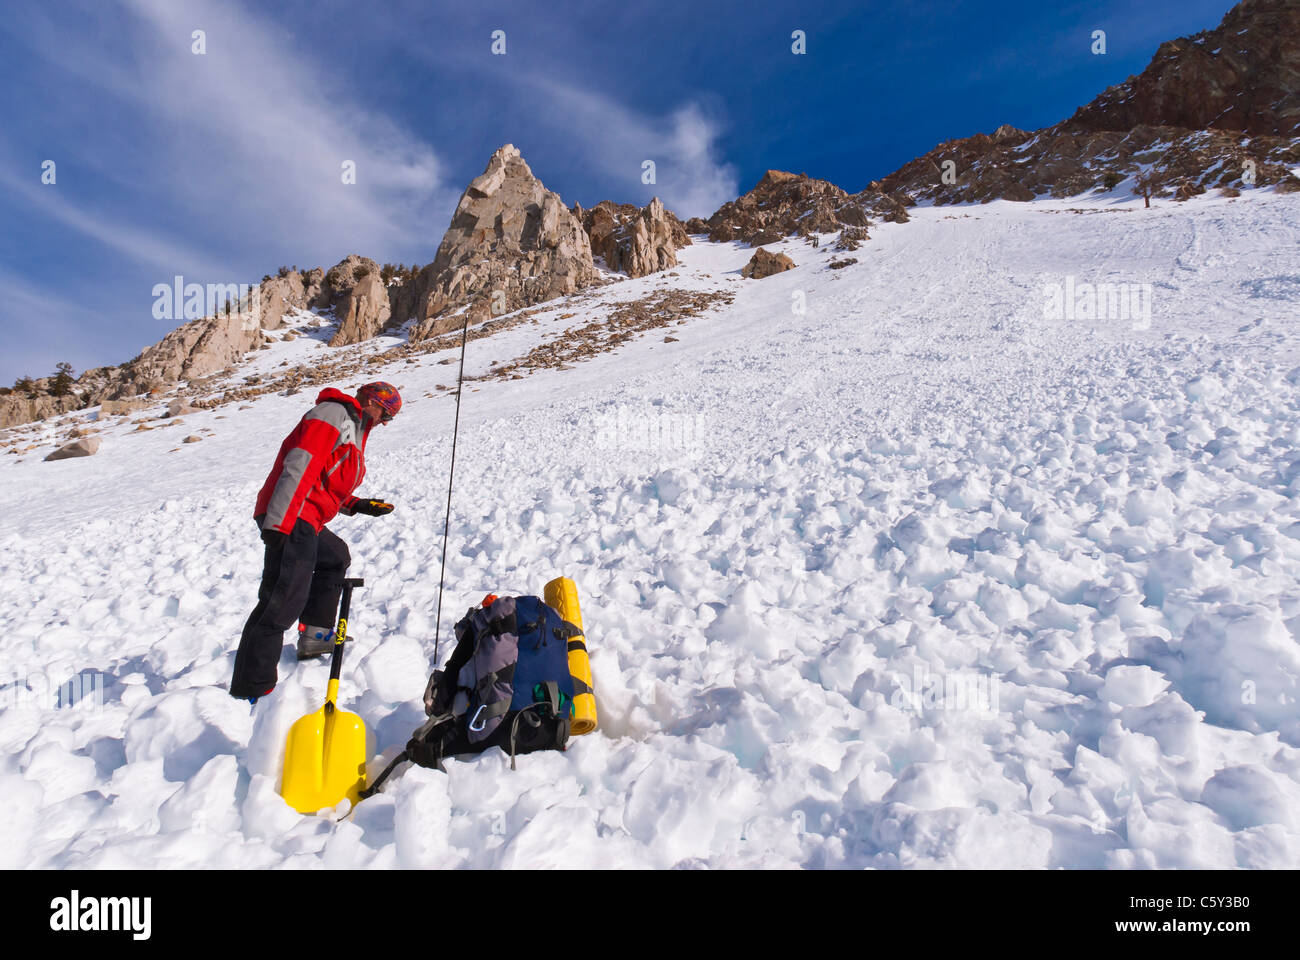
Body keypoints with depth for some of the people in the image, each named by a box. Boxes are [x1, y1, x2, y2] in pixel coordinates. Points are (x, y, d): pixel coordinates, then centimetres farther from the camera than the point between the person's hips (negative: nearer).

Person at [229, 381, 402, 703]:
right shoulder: (334, 414, -6)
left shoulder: (353, 430, 25)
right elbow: (299, 466, -19)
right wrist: (278, 523, -27)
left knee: (336, 557, 30)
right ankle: (250, 690, -15)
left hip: (306, 523, 11)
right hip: (289, 520, -11)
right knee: (284, 599, -16)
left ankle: (316, 635, 31)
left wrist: (359, 505, 12)